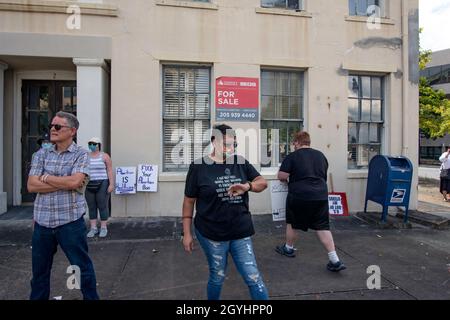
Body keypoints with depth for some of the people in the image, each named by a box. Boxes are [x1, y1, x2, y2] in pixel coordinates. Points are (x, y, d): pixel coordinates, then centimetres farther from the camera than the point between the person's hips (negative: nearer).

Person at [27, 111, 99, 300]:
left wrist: (46, 177, -7)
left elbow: (75, 181, -20)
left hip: (70, 221, -4)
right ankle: (38, 297, 38)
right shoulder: (41, 154, 7)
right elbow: (32, 186, -4)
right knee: (39, 269, 18)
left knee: (83, 267, 7)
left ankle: (92, 297, 25)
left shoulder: (80, 155, -4)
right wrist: (65, 184, -14)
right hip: (42, 221, 4)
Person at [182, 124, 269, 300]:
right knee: (217, 277, 15)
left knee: (254, 278, 6)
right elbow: (189, 201, -3)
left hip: (241, 233, 3)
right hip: (211, 233, -2)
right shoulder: (199, 167, -8)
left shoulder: (241, 163, 1)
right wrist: (187, 233, -2)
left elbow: (263, 183, 5)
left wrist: (247, 186, -18)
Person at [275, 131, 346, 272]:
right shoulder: (321, 155, 11)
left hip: (299, 196, -4)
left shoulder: (292, 156, -6)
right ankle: (335, 261, 5)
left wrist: (288, 179, 12)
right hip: (320, 196, 4)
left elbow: (281, 176, -9)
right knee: (323, 227, 9)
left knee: (292, 224, 16)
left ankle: (288, 249, 35)